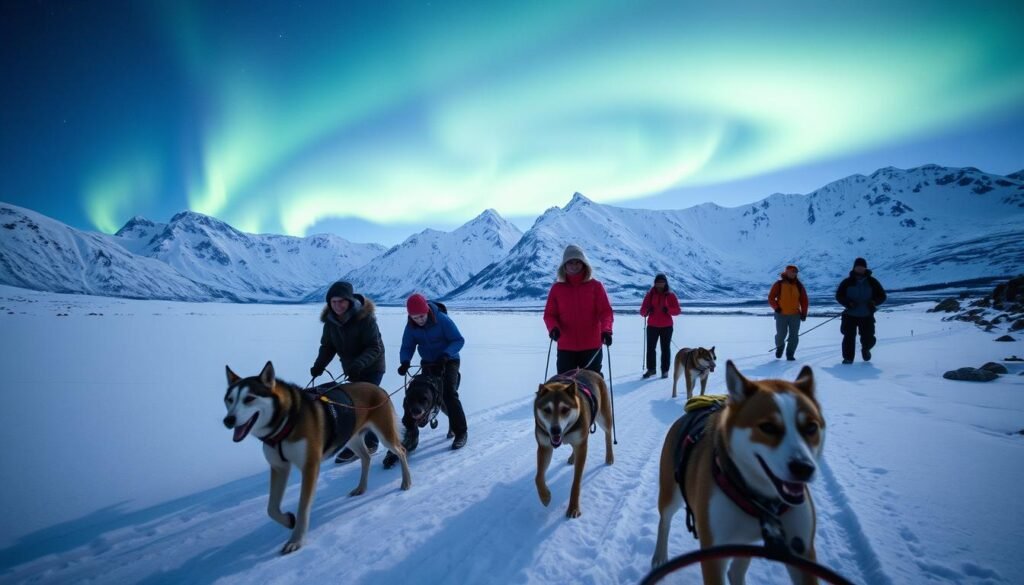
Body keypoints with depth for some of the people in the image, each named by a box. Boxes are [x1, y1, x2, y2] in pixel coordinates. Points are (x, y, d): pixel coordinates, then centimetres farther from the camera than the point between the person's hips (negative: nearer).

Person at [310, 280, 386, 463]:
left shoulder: (364, 317, -24)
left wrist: (359, 363, -40)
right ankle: (370, 442, 27)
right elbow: (328, 346, 0)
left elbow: (375, 347, -25)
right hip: (352, 370, 6)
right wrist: (319, 365, -16)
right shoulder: (330, 320, -5)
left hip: (371, 368, -6)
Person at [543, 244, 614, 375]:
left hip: (591, 346, -1)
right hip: (565, 347, 1)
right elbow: (549, 314, 4)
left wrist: (606, 330, -25)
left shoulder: (595, 286, 0)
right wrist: (553, 328, -17)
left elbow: (606, 311, -6)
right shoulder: (557, 288, 4)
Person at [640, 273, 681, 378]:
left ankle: (665, 370, 13)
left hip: (666, 326, -1)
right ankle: (650, 369, 15)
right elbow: (642, 310, 1)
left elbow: (678, 310, -4)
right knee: (650, 347, 3)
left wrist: (668, 310, -23)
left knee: (665, 348, 5)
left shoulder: (670, 295, 0)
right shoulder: (650, 294, 3)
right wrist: (646, 311, -23)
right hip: (652, 326, 1)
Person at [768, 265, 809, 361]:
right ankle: (779, 346, 29)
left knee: (794, 336, 0)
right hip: (781, 315, -2)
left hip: (795, 315, 3)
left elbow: (804, 299, 11)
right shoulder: (779, 284, -2)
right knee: (781, 334, -2)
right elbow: (771, 298, 0)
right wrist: (776, 308, -12)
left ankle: (790, 354, 10)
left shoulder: (799, 285, 7)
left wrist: (804, 313, 5)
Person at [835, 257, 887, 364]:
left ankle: (865, 349, 36)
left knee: (868, 338, 2)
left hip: (867, 316, 1)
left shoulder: (872, 282, 3)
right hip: (850, 315, -1)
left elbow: (882, 296, 6)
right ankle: (848, 358, 3)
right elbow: (839, 295, 1)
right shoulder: (847, 282, -1)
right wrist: (848, 303, -17)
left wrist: (874, 302, -15)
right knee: (849, 337, -7)